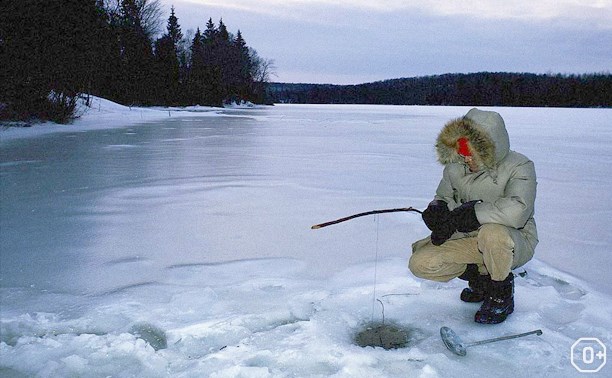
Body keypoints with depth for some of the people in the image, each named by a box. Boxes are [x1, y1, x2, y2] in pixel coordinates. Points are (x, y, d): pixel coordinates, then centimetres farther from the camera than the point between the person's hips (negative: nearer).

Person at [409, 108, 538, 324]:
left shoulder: (519, 167, -21)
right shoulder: (455, 166, -4)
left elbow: (516, 211, -39)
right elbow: (443, 198, 11)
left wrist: (467, 214, -35)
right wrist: (437, 211, -16)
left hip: (514, 242, -5)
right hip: (470, 240, 6)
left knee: (492, 233, -41)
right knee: (420, 264, -11)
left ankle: (501, 294, -10)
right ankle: (480, 277, 12)